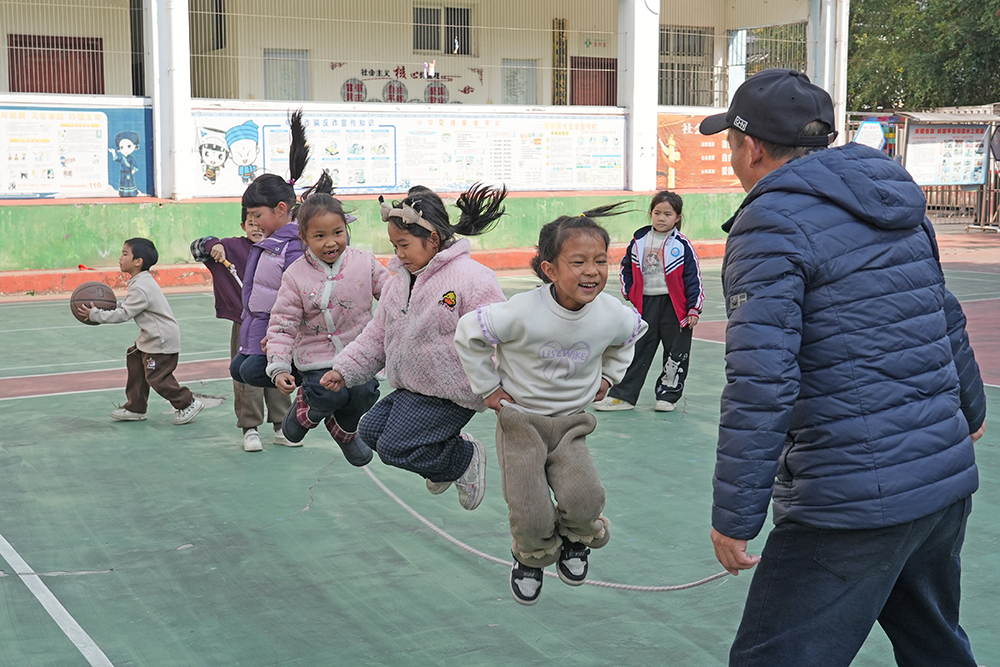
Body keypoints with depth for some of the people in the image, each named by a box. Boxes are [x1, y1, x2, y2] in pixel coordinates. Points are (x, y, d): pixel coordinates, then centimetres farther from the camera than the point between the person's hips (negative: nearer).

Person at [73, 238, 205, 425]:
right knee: (135, 363, 16)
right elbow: (126, 306, 16)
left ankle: (188, 404, 8)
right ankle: (135, 408, 26)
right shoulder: (143, 282, 8)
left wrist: (94, 315, -18)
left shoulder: (141, 288, -25)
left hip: (162, 340, -11)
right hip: (151, 336, 11)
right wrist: (103, 310, 5)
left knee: (157, 377, -7)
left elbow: (123, 314, -23)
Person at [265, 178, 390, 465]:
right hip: (317, 356, -2)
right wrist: (279, 367, -16)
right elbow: (282, 323, -8)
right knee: (330, 395, -24)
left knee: (364, 393, -16)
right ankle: (306, 410, 16)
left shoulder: (364, 263, -4)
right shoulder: (296, 276, -10)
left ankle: (345, 431, 20)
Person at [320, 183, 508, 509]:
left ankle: (466, 458, 8)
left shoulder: (470, 278, -17)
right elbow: (376, 336, 16)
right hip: (411, 389, 9)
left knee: (394, 447, -14)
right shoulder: (397, 284, 9)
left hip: (450, 394, -9)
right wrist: (344, 369, 6)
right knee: (370, 430, 6)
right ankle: (447, 451, 19)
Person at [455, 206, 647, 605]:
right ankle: (531, 558, 27)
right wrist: (488, 388, -6)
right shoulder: (523, 313, -26)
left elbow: (629, 336, 13)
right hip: (520, 421, -2)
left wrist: (608, 376, 10)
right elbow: (468, 333, -11)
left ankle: (575, 538, 18)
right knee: (532, 517, -10)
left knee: (583, 501, -19)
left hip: (570, 423, 2)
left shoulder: (612, 315, -14)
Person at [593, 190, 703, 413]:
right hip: (645, 304, 2)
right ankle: (622, 396, 8)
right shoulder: (639, 240, 4)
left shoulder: (682, 245, -5)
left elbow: (694, 278, -3)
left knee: (676, 352, 4)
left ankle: (668, 395, 18)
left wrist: (694, 309, -7)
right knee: (637, 351, 5)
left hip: (675, 306, -2)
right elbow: (626, 267, 18)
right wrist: (629, 292, 8)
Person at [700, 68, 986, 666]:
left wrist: (734, 515, -16)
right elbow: (948, 320, 23)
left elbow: (761, 384, -21)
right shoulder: (899, 205, 11)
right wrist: (968, 409, 40)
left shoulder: (772, 223, -13)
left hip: (852, 505, -8)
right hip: (948, 483, 9)